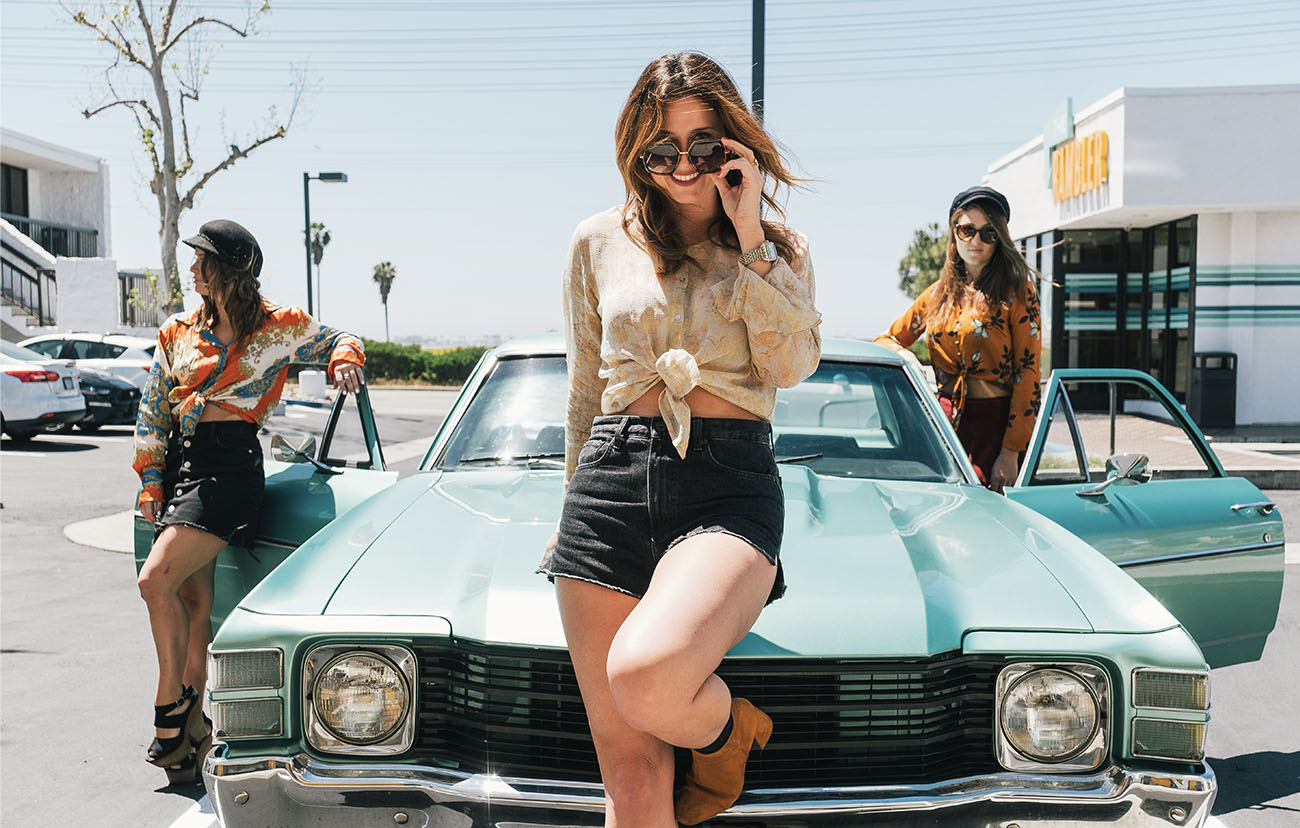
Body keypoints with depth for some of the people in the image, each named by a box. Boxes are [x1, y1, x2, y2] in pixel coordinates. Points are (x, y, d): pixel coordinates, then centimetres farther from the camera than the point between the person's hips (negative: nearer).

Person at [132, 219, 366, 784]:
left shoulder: (278, 327, 4)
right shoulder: (179, 333, 15)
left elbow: (340, 341, 18)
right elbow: (152, 410, 15)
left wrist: (343, 361, -6)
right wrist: (150, 480, 6)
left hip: (230, 464, -5)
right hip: (179, 461, 5)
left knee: (157, 580, -19)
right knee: (193, 599, 6)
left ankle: (171, 703, -3)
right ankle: (193, 728, 14)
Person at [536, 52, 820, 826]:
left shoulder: (781, 248, 14)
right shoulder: (600, 242, 15)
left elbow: (793, 364, -4)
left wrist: (748, 237, -4)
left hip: (731, 483, -2)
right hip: (611, 479, 2)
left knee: (645, 678, -31)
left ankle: (729, 727, 4)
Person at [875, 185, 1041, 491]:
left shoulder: (1016, 290, -1)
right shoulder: (938, 295, 13)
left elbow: (1027, 373, -7)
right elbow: (885, 340, 23)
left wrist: (1011, 453, -14)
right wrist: (904, 355, -3)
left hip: (995, 425, -4)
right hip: (947, 423, 4)